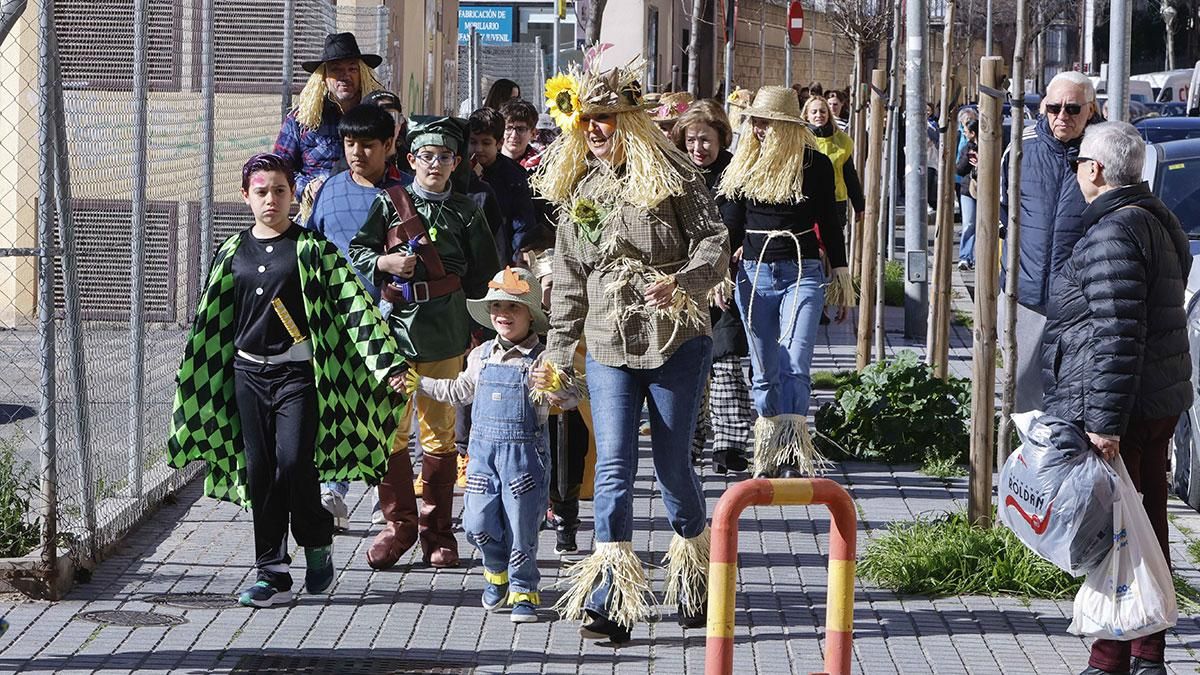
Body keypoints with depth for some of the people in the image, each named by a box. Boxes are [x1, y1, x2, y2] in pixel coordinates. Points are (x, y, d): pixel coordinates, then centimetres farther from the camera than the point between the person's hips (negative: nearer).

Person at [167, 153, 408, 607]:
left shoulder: (311, 248, -2)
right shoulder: (232, 253, 11)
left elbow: (353, 301, -7)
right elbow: (209, 322, 18)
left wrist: (387, 361, -14)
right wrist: (189, 380, 20)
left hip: (297, 372, -4)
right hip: (248, 373, 4)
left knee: (294, 462, -15)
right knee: (259, 472, 3)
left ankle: (317, 543, 12)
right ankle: (272, 573, 10)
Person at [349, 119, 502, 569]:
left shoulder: (465, 212, 9)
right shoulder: (388, 204, 7)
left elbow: (483, 273, 12)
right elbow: (358, 250, 8)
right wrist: (385, 263, -11)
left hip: (444, 329, 0)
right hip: (394, 324, 0)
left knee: (439, 430, 3)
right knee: (392, 429, -3)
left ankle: (437, 532, 10)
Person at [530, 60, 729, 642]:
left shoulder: (670, 177, -3)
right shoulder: (578, 193, 10)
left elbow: (713, 241, -7)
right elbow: (568, 285, 15)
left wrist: (683, 282, -27)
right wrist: (556, 356, 14)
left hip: (676, 343, -3)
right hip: (609, 348, 3)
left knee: (672, 464, 4)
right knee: (613, 466, -7)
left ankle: (695, 580, 27)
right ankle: (610, 601, -10)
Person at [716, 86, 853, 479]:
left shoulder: (815, 164, 0)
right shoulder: (745, 164, 7)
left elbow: (829, 224, 6)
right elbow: (731, 224, 9)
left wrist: (842, 277, 8)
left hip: (803, 273, -3)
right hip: (754, 274, 3)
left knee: (795, 365, -16)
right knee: (764, 371, 7)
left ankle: (795, 457, -18)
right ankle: (768, 457, 14)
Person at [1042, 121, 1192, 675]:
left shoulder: (1113, 235, -19)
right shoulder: (1158, 220, 13)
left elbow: (1118, 337, -24)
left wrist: (1105, 421, -23)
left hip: (1112, 407, -10)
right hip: (1161, 402, 10)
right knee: (1147, 525, 14)